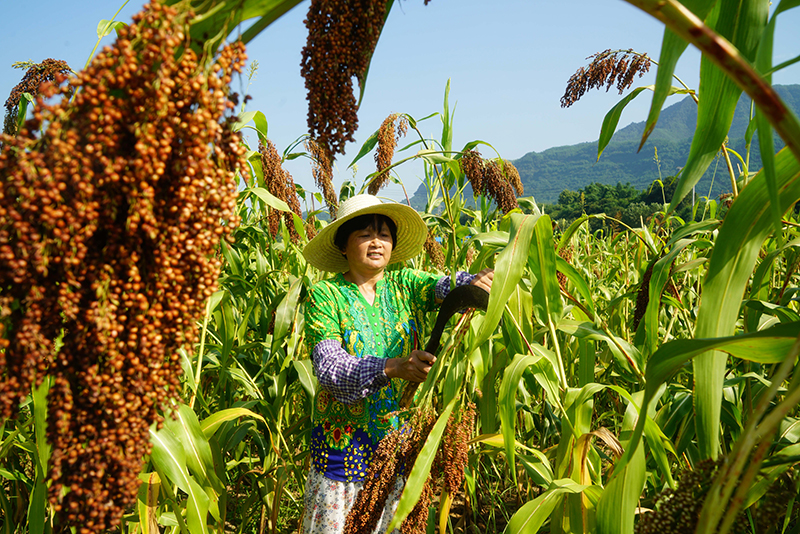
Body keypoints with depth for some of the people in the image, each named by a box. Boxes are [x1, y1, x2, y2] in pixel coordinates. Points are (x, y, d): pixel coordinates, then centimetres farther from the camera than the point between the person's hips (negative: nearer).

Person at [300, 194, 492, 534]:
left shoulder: (404, 284, 3)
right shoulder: (325, 295, -8)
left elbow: (442, 287, -16)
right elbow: (328, 367, -20)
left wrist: (472, 283, -40)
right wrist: (391, 368, -35)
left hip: (401, 439, 3)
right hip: (342, 446, -3)